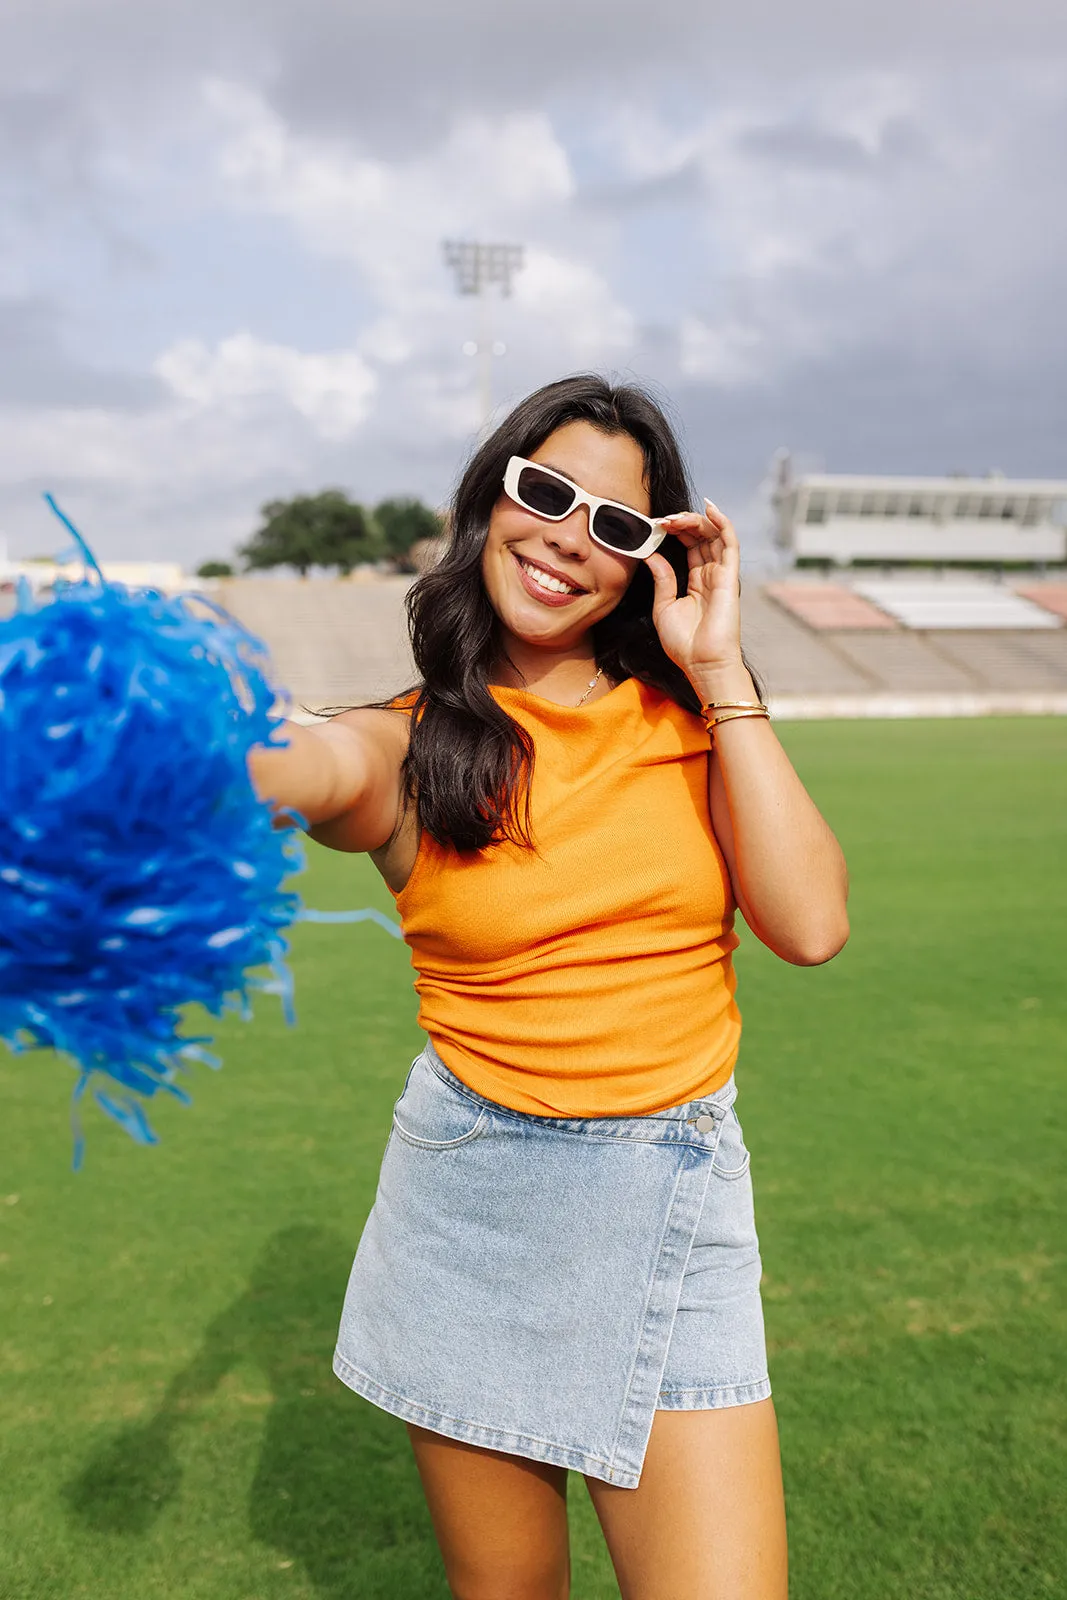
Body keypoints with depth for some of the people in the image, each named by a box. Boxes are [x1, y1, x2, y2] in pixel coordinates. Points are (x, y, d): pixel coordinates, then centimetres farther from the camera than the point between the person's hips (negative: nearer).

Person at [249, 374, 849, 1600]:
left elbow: (810, 924, -11)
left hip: (673, 1206, 1)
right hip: (470, 1193, 0)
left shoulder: (684, 716, 2)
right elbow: (310, 770, -29)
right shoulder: (413, 745, -4)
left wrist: (719, 671, -10)